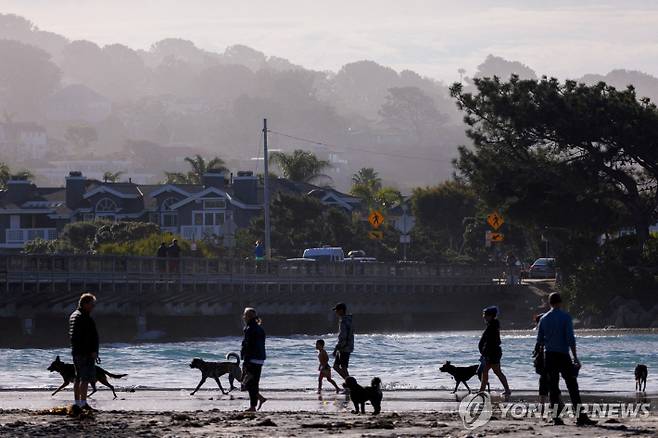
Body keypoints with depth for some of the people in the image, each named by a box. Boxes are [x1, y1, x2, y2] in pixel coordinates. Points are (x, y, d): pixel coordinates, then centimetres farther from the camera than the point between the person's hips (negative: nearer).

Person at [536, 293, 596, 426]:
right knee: (572, 386, -3)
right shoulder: (565, 317, -5)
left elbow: (539, 341, 11)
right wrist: (575, 357, -10)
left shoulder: (544, 319, 8)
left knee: (553, 387, 6)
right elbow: (570, 339, -11)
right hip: (563, 355, -4)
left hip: (549, 356, 4)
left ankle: (556, 417, 2)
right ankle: (579, 416, -10)